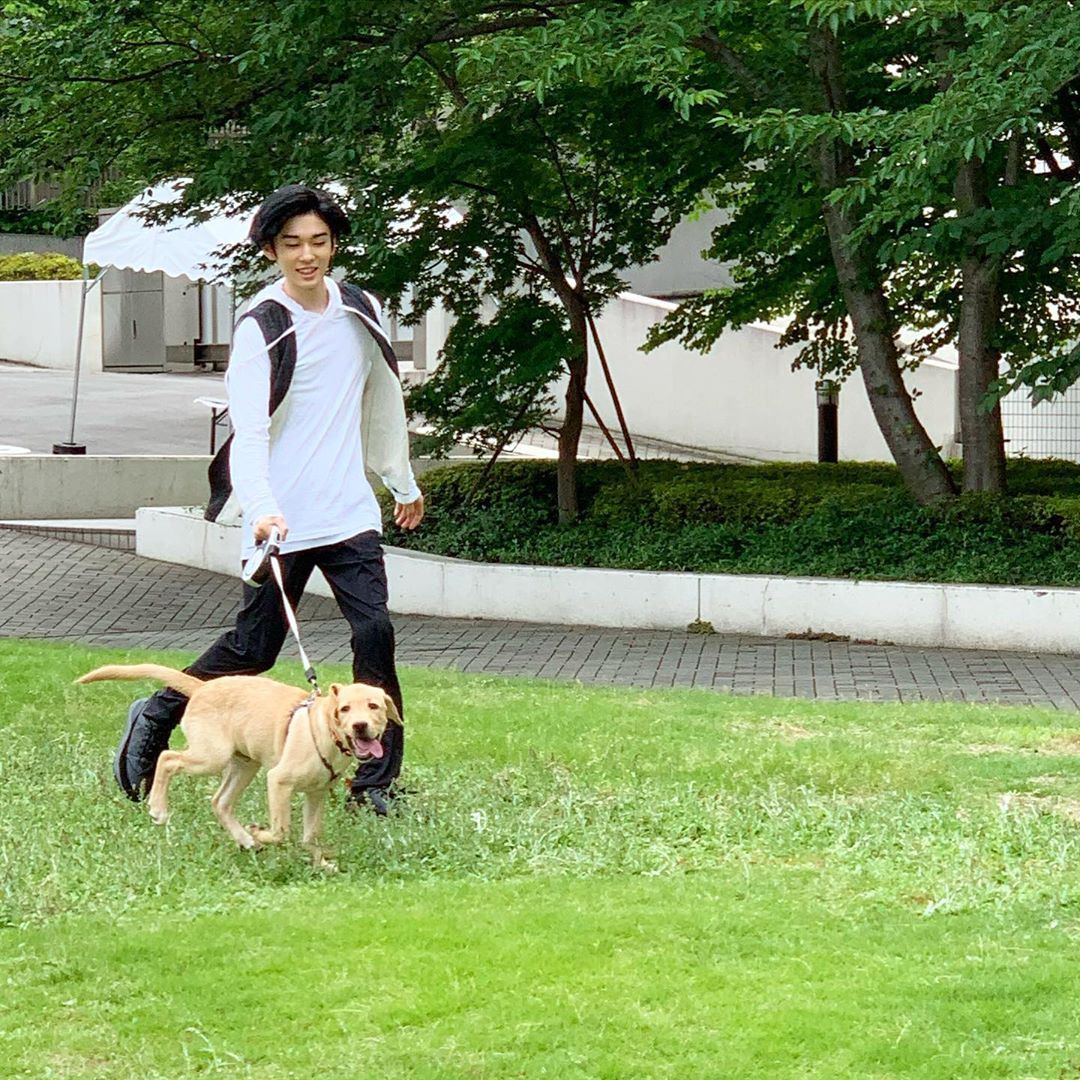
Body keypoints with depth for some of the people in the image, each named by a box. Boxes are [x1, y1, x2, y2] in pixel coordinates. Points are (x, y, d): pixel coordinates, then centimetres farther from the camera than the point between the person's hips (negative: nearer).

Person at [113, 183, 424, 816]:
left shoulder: (362, 311, 8)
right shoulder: (262, 329, -10)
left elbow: (382, 402, 24)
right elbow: (248, 431, -20)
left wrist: (405, 483, 31)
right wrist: (260, 508, -36)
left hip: (351, 513, 4)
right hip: (281, 520, -4)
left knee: (375, 633, -9)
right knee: (253, 647, 3)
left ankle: (376, 778, -1)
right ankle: (155, 719, 25)